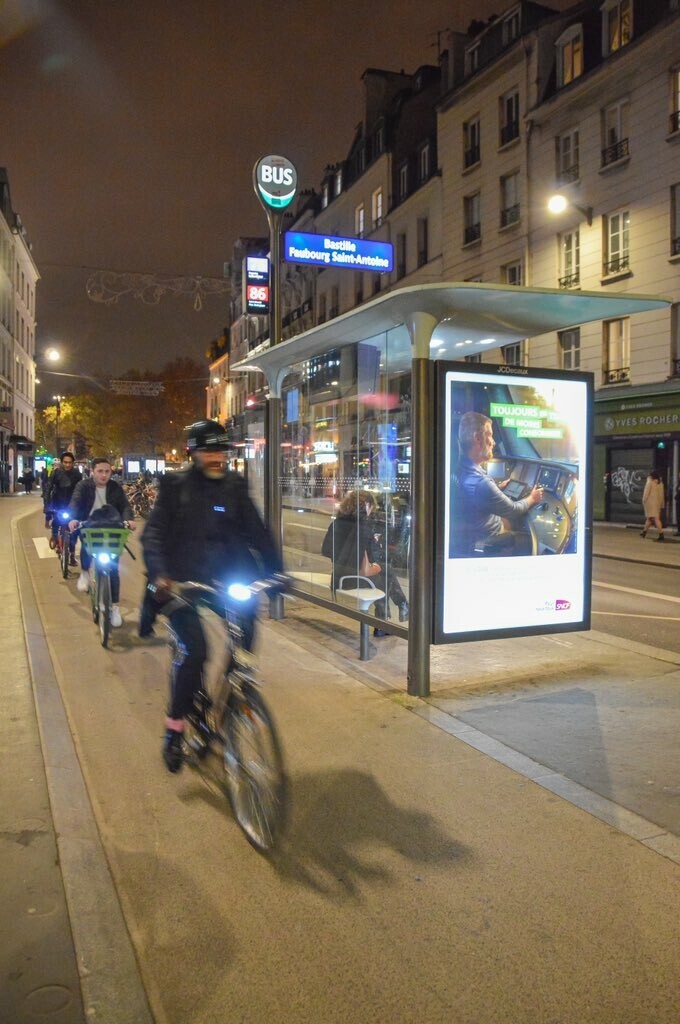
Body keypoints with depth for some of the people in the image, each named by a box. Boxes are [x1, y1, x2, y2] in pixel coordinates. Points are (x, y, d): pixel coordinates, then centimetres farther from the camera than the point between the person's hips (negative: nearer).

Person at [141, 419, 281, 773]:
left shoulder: (234, 486, 6)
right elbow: (153, 533, -10)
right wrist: (159, 575, -26)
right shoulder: (176, 486, -2)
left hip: (219, 577, 4)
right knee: (194, 648, -18)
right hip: (181, 580, -3)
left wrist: (275, 570, -9)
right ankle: (174, 729, 2)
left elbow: (256, 531, 3)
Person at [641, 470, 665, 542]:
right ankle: (644, 532, 28)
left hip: (650, 502, -6)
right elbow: (662, 494, 9)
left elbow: (646, 493, -9)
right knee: (649, 518, 17)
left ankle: (661, 534, -18)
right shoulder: (660, 484, 7)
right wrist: (662, 505, 14)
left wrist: (644, 501, 2)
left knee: (656, 518, -10)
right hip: (658, 503, 6)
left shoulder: (650, 482, -9)